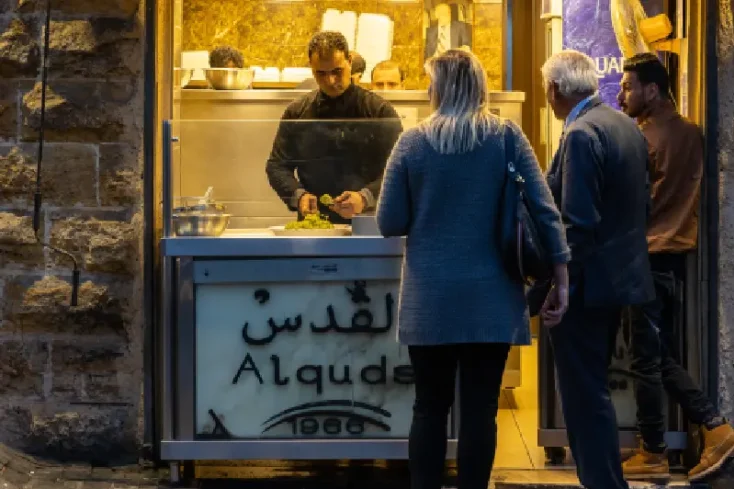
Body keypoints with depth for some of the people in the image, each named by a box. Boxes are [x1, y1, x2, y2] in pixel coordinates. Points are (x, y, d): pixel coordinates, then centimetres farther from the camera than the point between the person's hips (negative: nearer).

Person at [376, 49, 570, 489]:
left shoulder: (412, 142, -3)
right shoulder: (508, 137, -2)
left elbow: (389, 223, -1)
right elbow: (545, 212, -4)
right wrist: (561, 281, 2)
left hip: (431, 300, 0)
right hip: (491, 299, 0)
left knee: (430, 408, 9)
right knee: (480, 410, 5)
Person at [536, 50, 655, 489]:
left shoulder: (582, 135, -19)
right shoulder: (627, 126, 9)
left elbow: (577, 224, -24)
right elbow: (640, 203, 16)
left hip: (588, 282, -10)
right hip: (623, 273, 10)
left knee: (585, 393, -2)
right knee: (595, 385, 19)